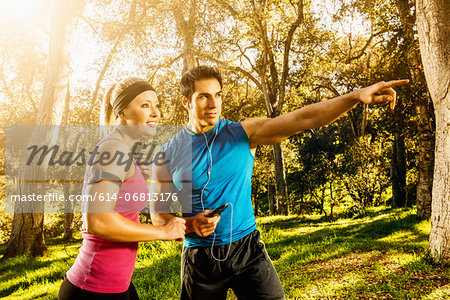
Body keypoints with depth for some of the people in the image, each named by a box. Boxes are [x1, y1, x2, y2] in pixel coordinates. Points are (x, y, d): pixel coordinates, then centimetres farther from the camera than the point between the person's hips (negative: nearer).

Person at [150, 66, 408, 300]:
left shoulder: (243, 134, -4)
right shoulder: (169, 154, -3)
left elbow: (302, 119, -16)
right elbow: (159, 212, 3)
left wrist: (354, 97, -27)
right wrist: (189, 224, -17)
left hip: (246, 249, 0)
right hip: (200, 259, 1)